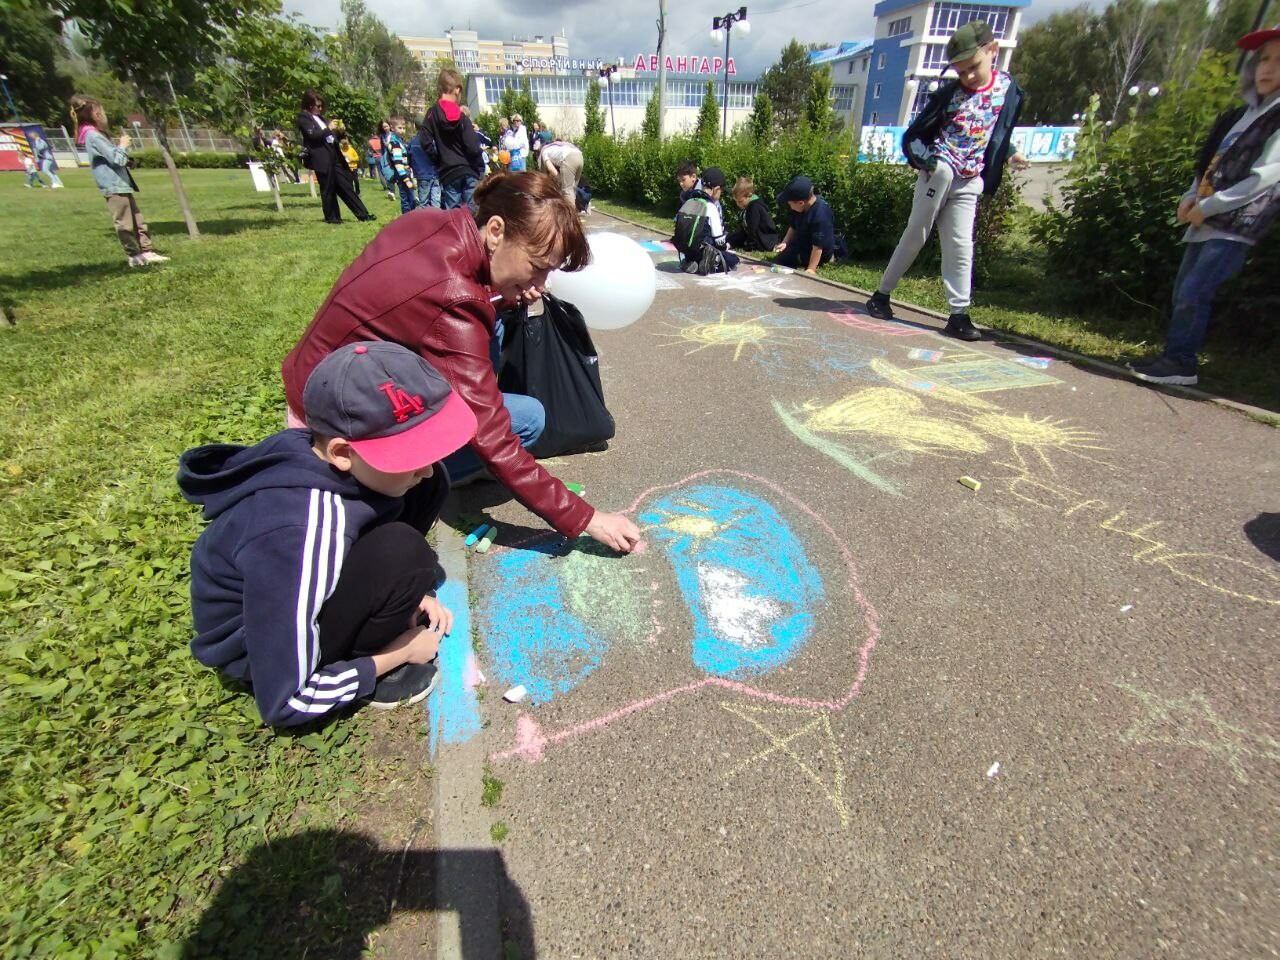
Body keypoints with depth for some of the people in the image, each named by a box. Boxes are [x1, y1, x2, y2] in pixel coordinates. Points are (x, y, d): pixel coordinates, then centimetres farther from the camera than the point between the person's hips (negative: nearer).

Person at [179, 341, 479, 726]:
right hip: (258, 649, -6)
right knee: (400, 554, -34)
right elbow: (282, 704, -28)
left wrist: (409, 594, -3)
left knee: (426, 488, -10)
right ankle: (375, 670, -6)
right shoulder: (296, 537, -39)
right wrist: (400, 652, -17)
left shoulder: (325, 455, -19)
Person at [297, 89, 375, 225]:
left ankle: (362, 214, 2)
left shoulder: (319, 117, 21)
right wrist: (328, 128, -10)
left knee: (345, 185, 4)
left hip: (333, 154, 7)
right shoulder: (303, 117, -2)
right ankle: (331, 217, 8)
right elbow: (312, 135, -14)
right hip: (321, 158, -7)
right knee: (327, 189, -2)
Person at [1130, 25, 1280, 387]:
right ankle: (1175, 358, 13)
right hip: (1206, 222, 8)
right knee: (1183, 293, 7)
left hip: (1236, 227, -8)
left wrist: (1207, 207, -15)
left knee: (1193, 293, -15)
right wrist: (1190, 197, 3)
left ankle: (1180, 363, -10)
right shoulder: (1239, 116, 18)